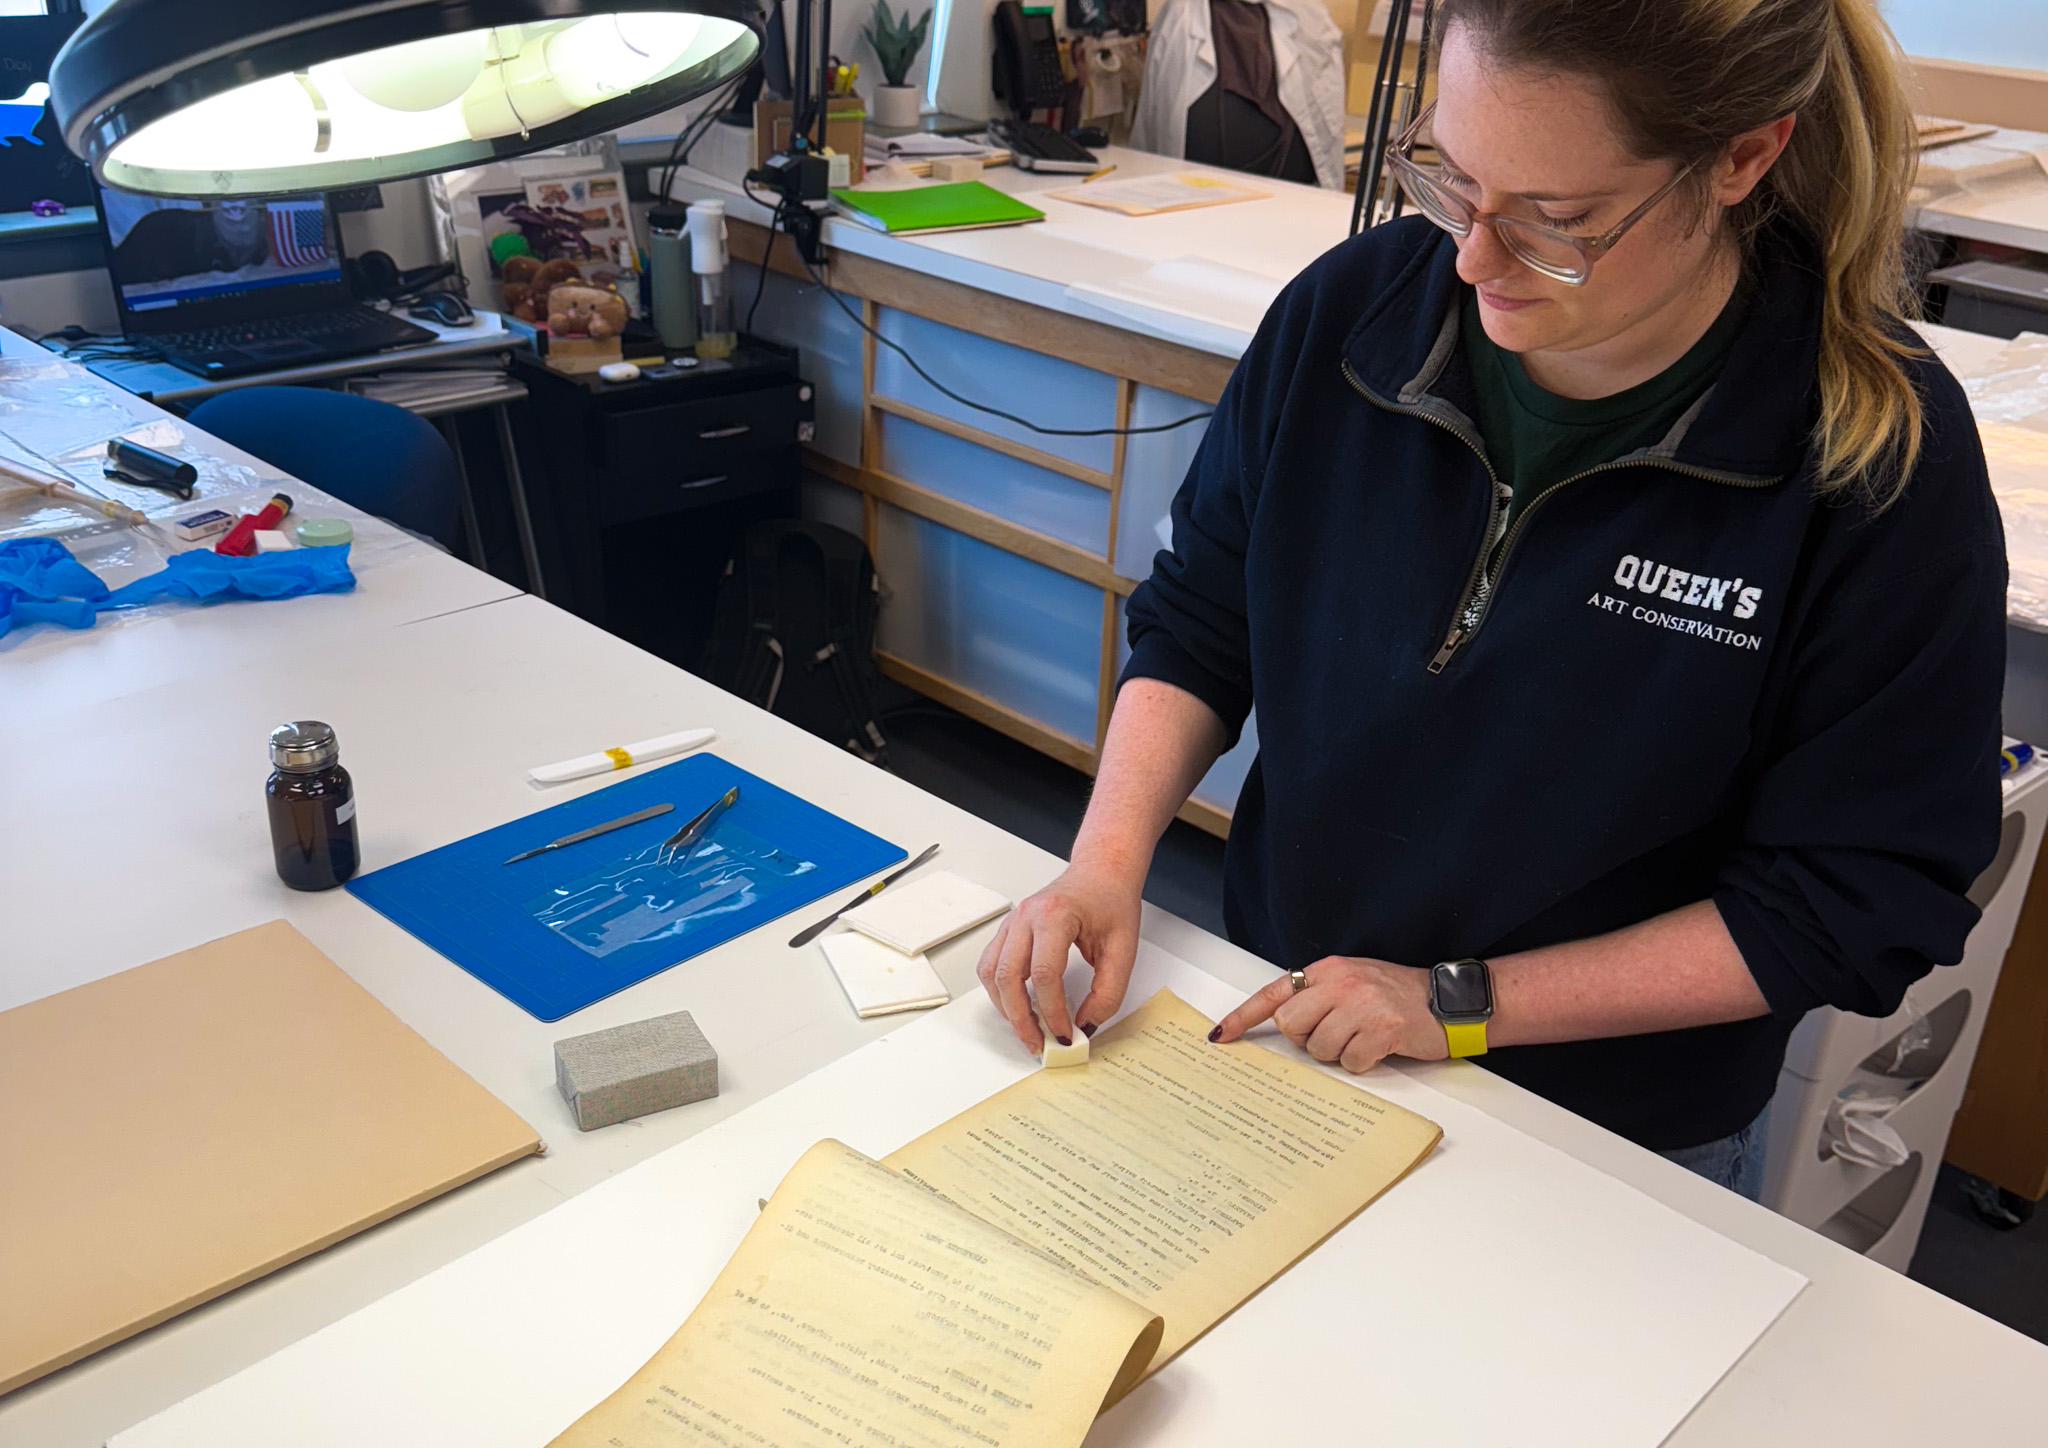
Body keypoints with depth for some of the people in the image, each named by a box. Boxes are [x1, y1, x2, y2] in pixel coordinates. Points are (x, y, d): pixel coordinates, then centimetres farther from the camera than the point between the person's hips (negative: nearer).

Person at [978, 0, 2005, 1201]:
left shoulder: (1886, 452, -22)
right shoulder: (1352, 308, -13)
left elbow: (1861, 900, -17)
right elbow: (1197, 625, -2)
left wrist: (1462, 1002, -21)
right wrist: (1110, 858, -18)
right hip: (1274, 1029, 4)